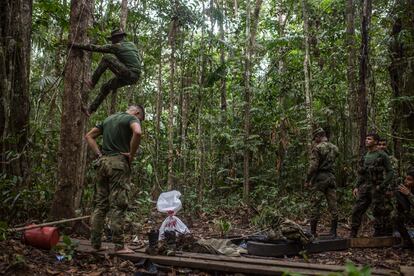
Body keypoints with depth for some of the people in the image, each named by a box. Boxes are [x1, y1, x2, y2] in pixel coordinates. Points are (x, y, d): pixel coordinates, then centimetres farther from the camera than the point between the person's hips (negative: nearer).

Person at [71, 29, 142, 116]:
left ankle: (92, 82, -1)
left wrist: (78, 45, 6)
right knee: (105, 87, 16)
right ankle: (91, 109, 20)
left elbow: (96, 48, 0)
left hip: (127, 74, -9)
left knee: (106, 58, -8)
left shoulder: (115, 46, -1)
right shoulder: (132, 45, 21)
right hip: (134, 77, 9)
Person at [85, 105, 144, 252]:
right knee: (118, 205, -5)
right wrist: (132, 154, -12)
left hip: (103, 162, 7)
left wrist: (99, 154, 10)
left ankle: (95, 242, 14)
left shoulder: (108, 119, 22)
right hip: (119, 163, -7)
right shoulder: (132, 118, 0)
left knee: (100, 204, 10)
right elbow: (137, 132, -23)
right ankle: (119, 245, -2)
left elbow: (89, 136, 20)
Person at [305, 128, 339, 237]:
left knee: (315, 205, 0)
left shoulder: (317, 148, -11)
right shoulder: (334, 148, 10)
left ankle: (312, 232, 4)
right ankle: (333, 232, 12)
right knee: (333, 205, 8)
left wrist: (307, 180, -7)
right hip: (331, 177, 6)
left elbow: (313, 166, -16)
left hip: (319, 178, -6)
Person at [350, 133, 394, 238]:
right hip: (365, 188, 6)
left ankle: (378, 236, 12)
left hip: (377, 188, -6)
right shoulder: (365, 157, 14)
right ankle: (353, 235, 8)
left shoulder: (382, 155, -5)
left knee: (378, 213, 0)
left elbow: (390, 172, -7)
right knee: (357, 210, 2)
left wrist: (382, 186, -16)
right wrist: (357, 187, 10)